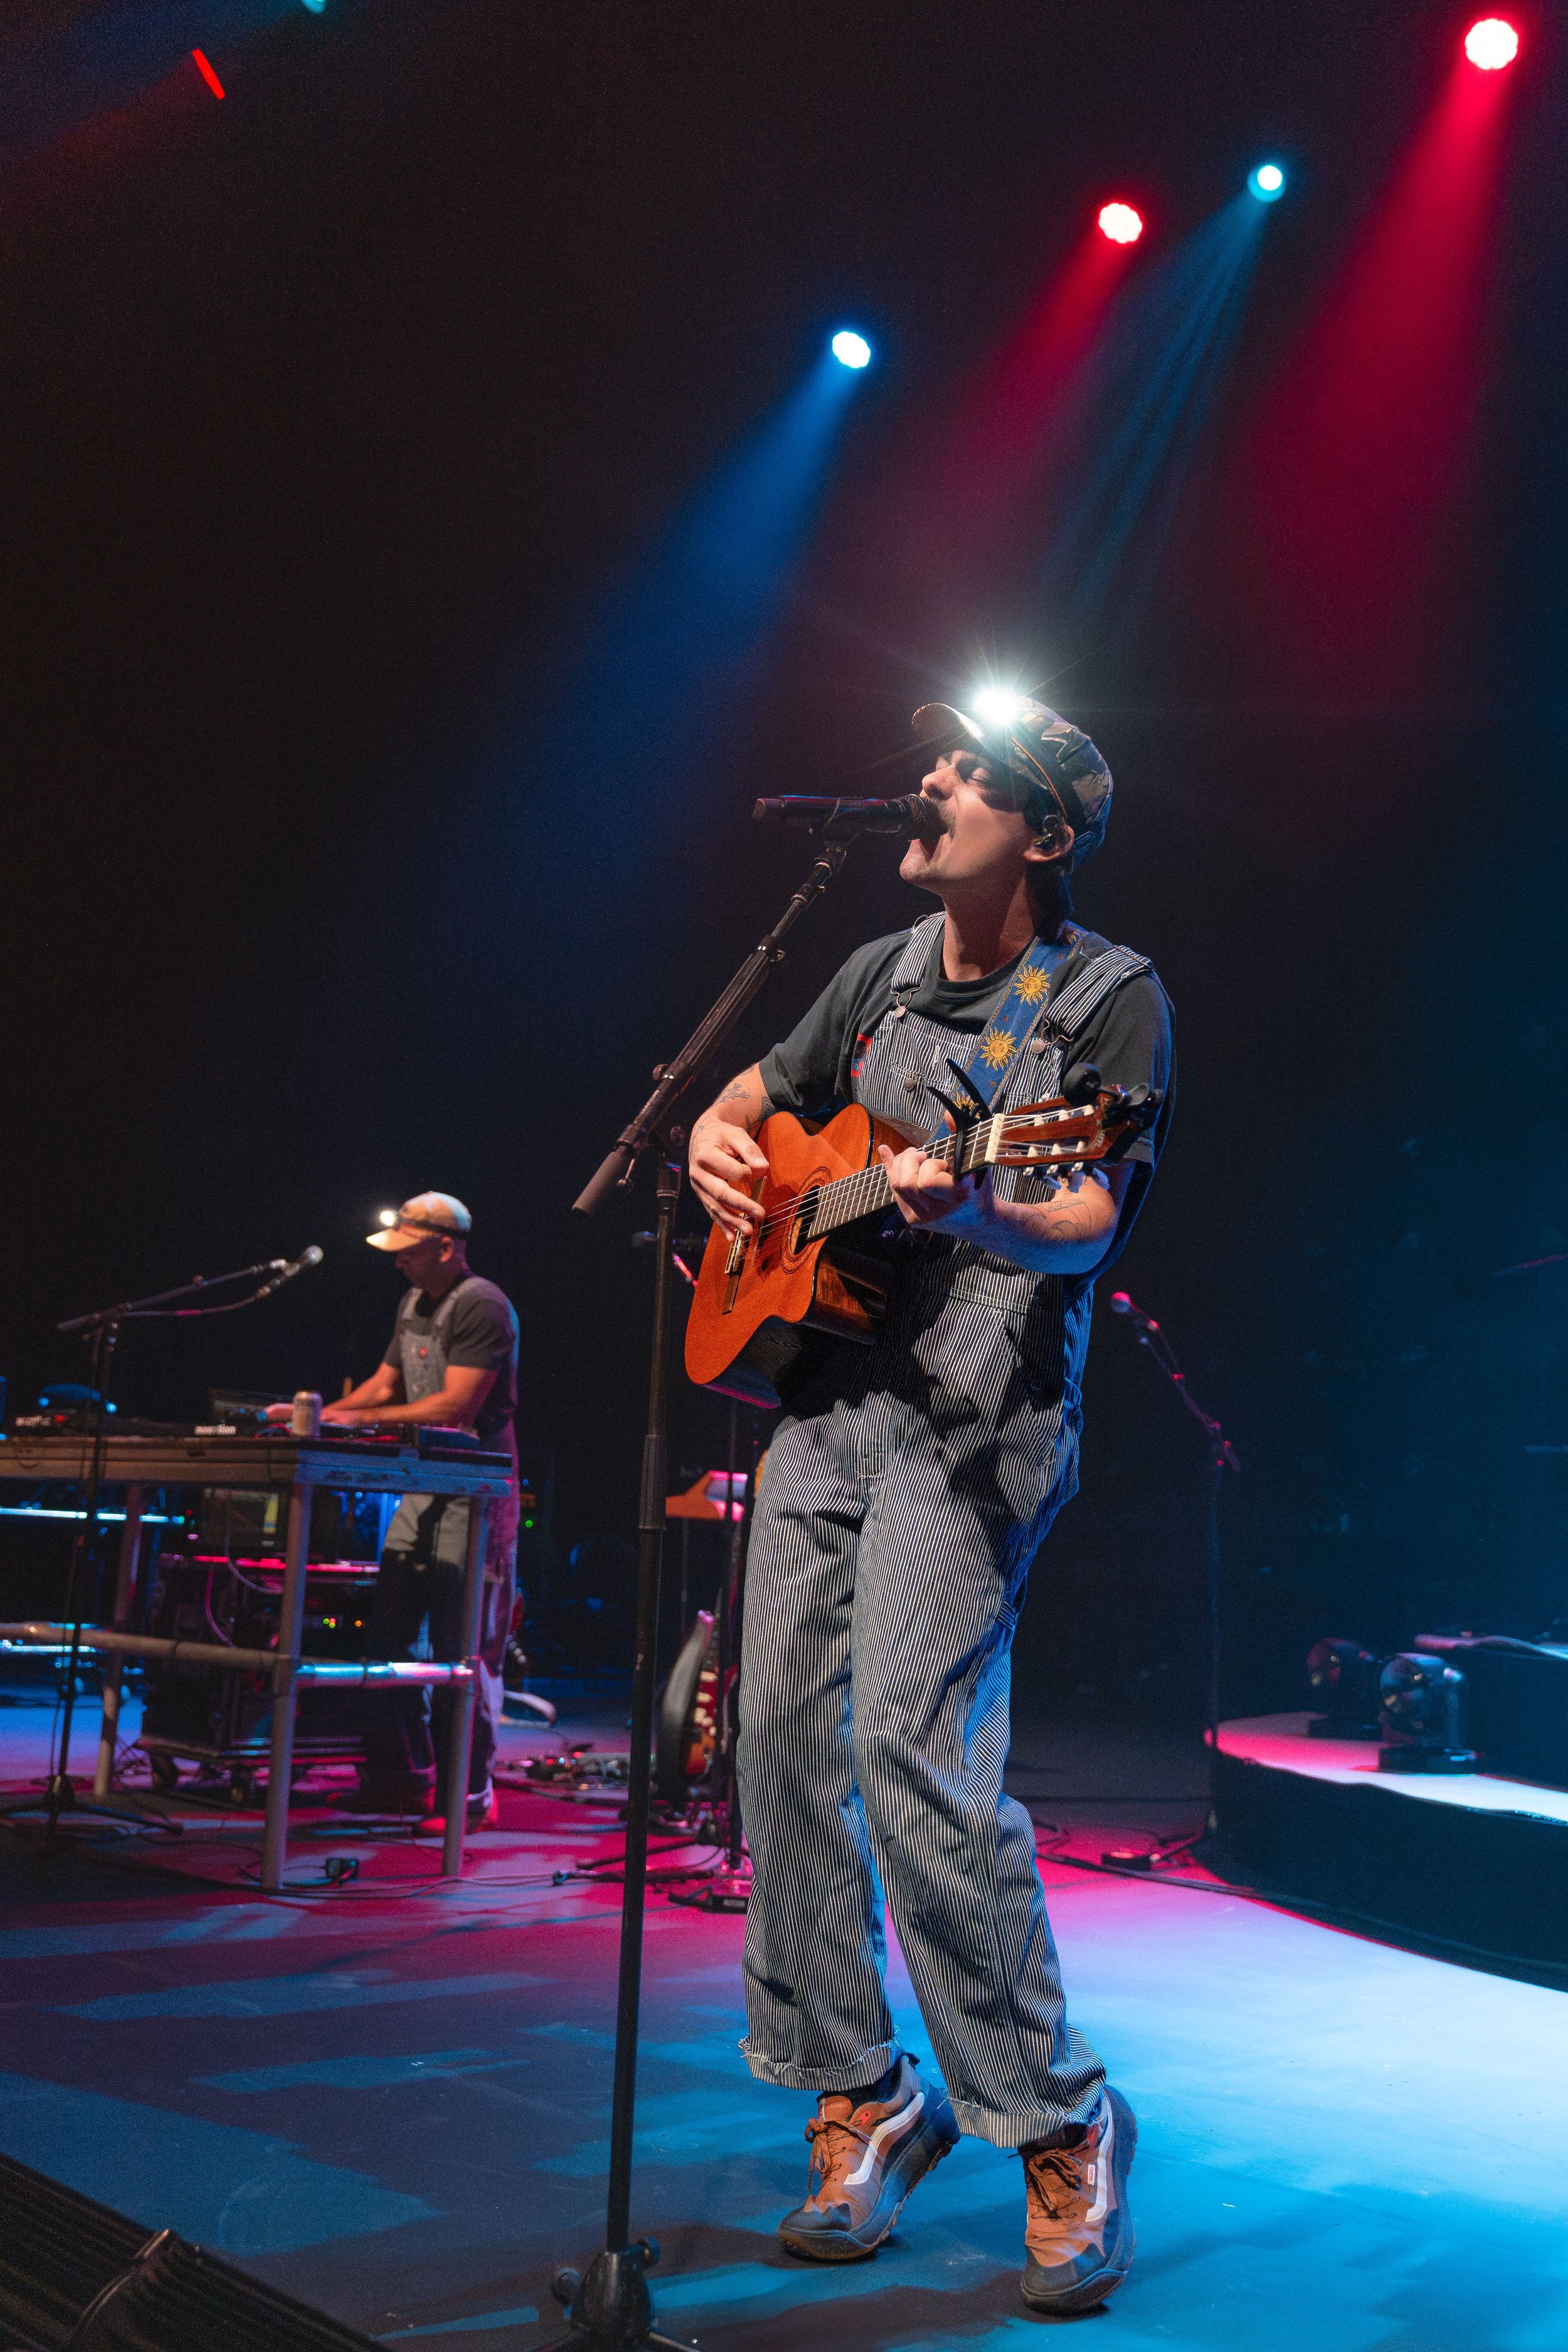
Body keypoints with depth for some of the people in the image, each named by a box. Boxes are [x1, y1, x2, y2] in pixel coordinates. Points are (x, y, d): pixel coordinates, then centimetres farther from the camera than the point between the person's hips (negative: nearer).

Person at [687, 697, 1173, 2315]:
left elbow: (1091, 1225, -15)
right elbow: (745, 1101, 26)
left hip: (980, 1408, -7)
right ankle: (862, 2100, 16)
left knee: (909, 1744, -18)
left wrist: (975, 1215, -36)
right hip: (826, 1386, 7)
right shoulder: (883, 971, 14)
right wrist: (718, 1152, 3)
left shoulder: (1110, 997, -4)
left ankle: (1059, 2123, -2)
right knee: (782, 1730, 2)